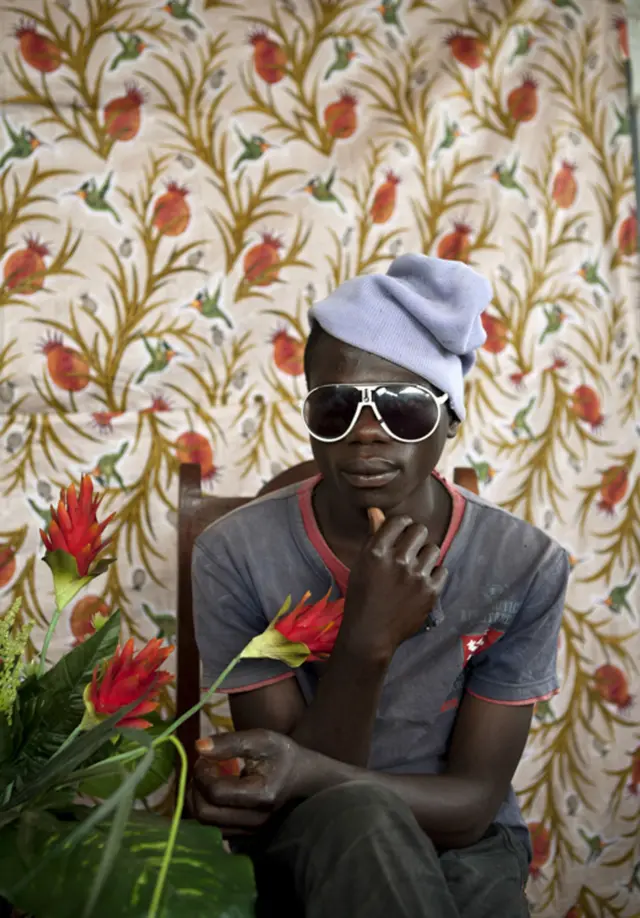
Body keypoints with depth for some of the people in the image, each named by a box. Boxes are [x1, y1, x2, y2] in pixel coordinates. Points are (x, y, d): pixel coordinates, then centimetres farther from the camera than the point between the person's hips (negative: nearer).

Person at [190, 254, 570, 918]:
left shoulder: (525, 567, -13)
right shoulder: (236, 555, -16)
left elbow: (474, 802, -13)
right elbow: (296, 798, -15)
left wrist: (309, 776, -32)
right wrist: (366, 642, -32)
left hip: (461, 848, 2)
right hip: (305, 850, -1)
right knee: (356, 813, -33)